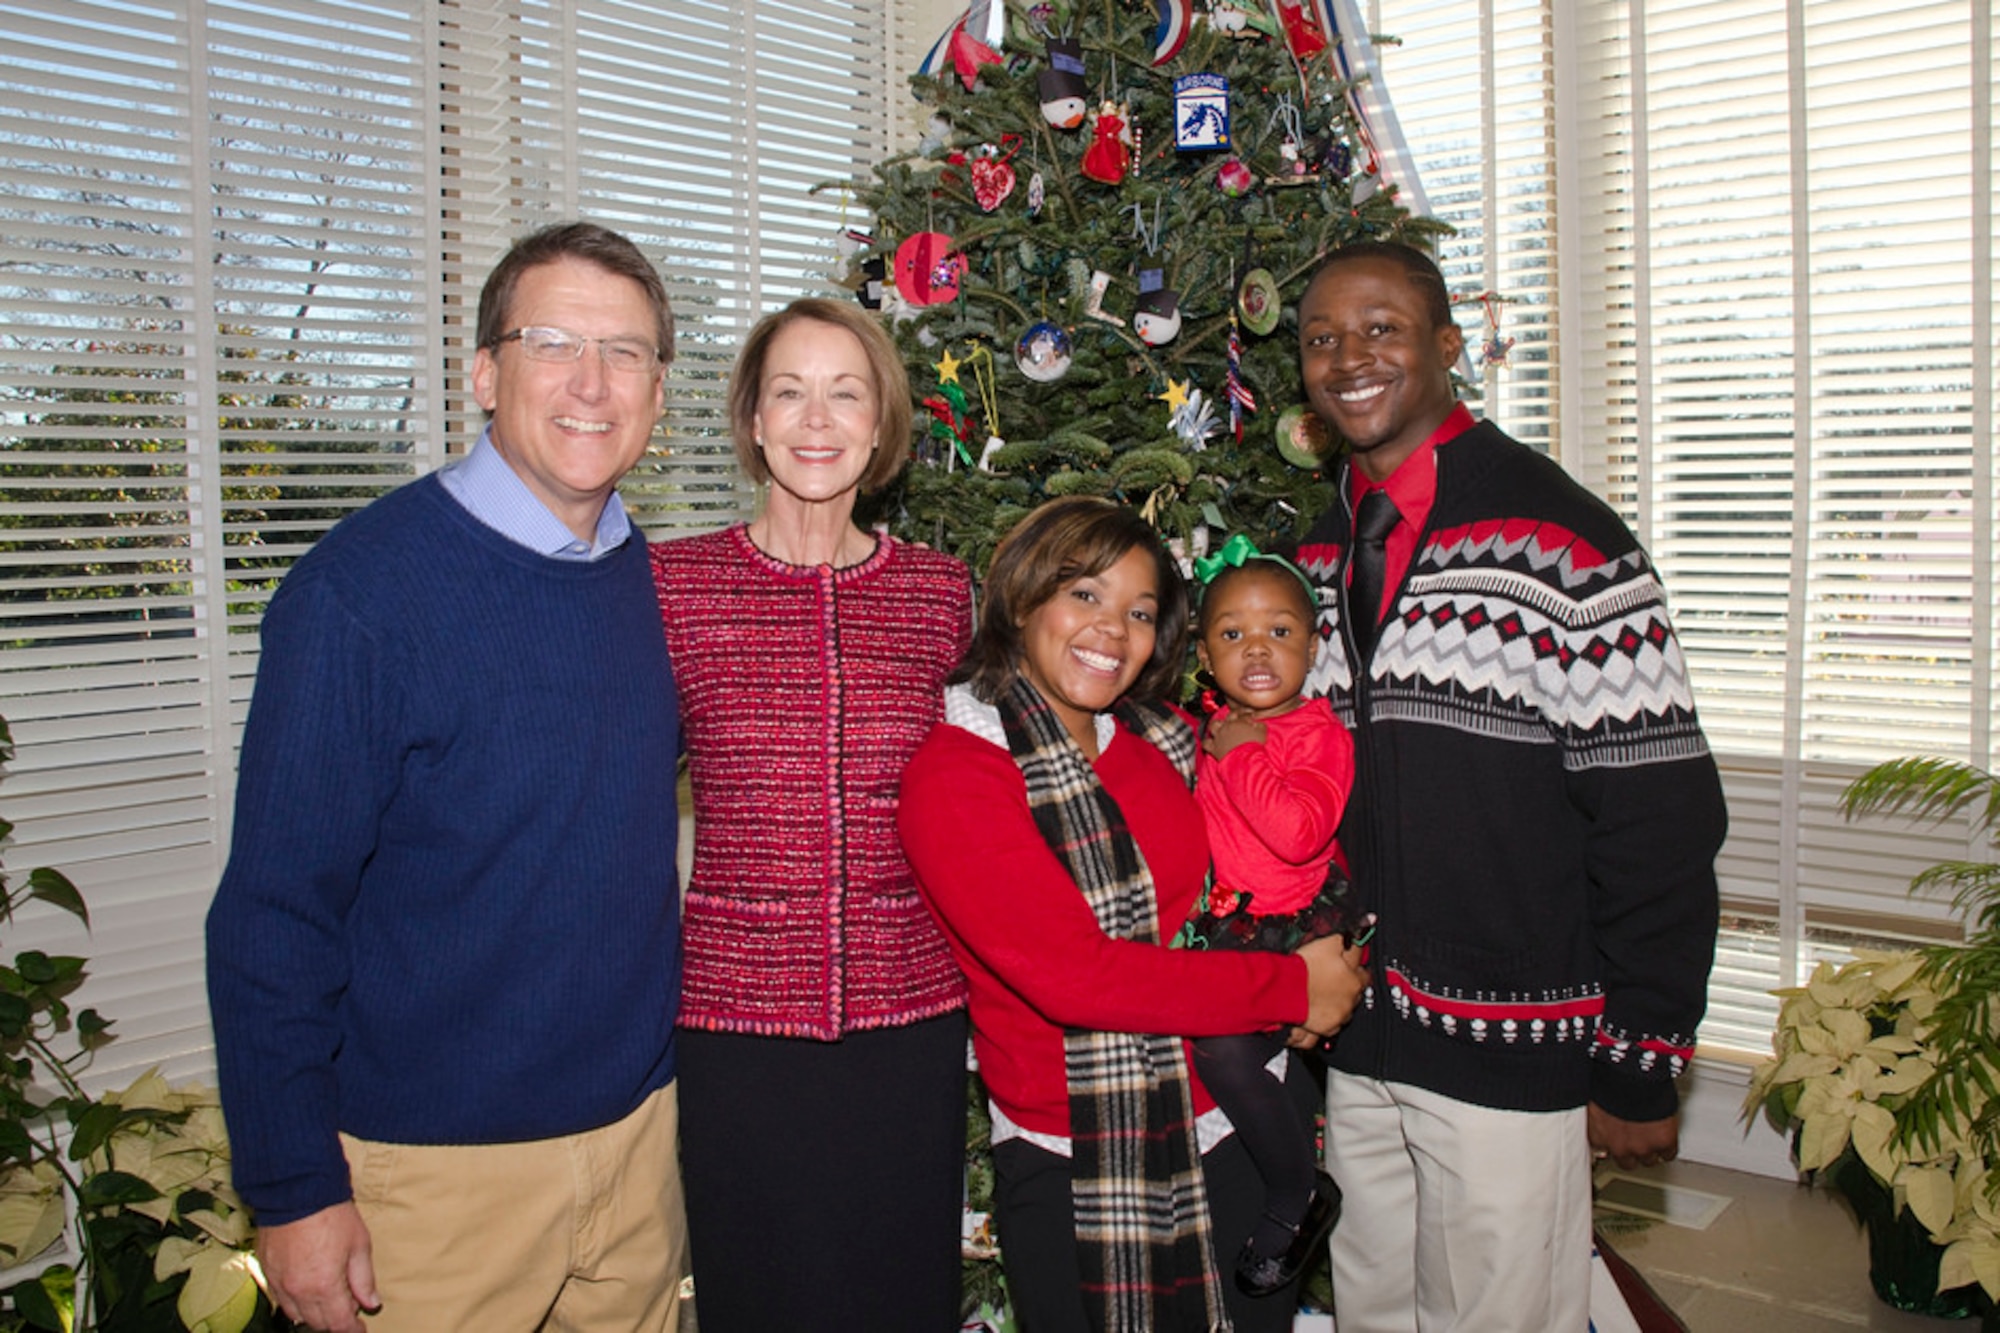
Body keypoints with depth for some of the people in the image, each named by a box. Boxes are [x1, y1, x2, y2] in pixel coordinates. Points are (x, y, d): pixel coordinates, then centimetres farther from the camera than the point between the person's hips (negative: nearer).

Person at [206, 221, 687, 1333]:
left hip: (639, 1128, 6)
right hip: (435, 1160, -5)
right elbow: (275, 910, -14)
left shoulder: (646, 576, 2)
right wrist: (293, 1188, -13)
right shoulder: (361, 586, -16)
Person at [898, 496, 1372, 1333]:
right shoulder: (953, 777, -14)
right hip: (1072, 1173, -5)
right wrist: (1290, 987, -16)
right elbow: (1076, 975, -21)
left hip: (1229, 1134, 5)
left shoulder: (1167, 743, 4)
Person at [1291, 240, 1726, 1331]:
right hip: (1356, 1039, 6)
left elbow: (1661, 820, -13)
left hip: (1514, 1055, -6)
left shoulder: (1561, 545, -13)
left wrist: (1639, 1066, -12)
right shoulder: (1320, 554, 9)